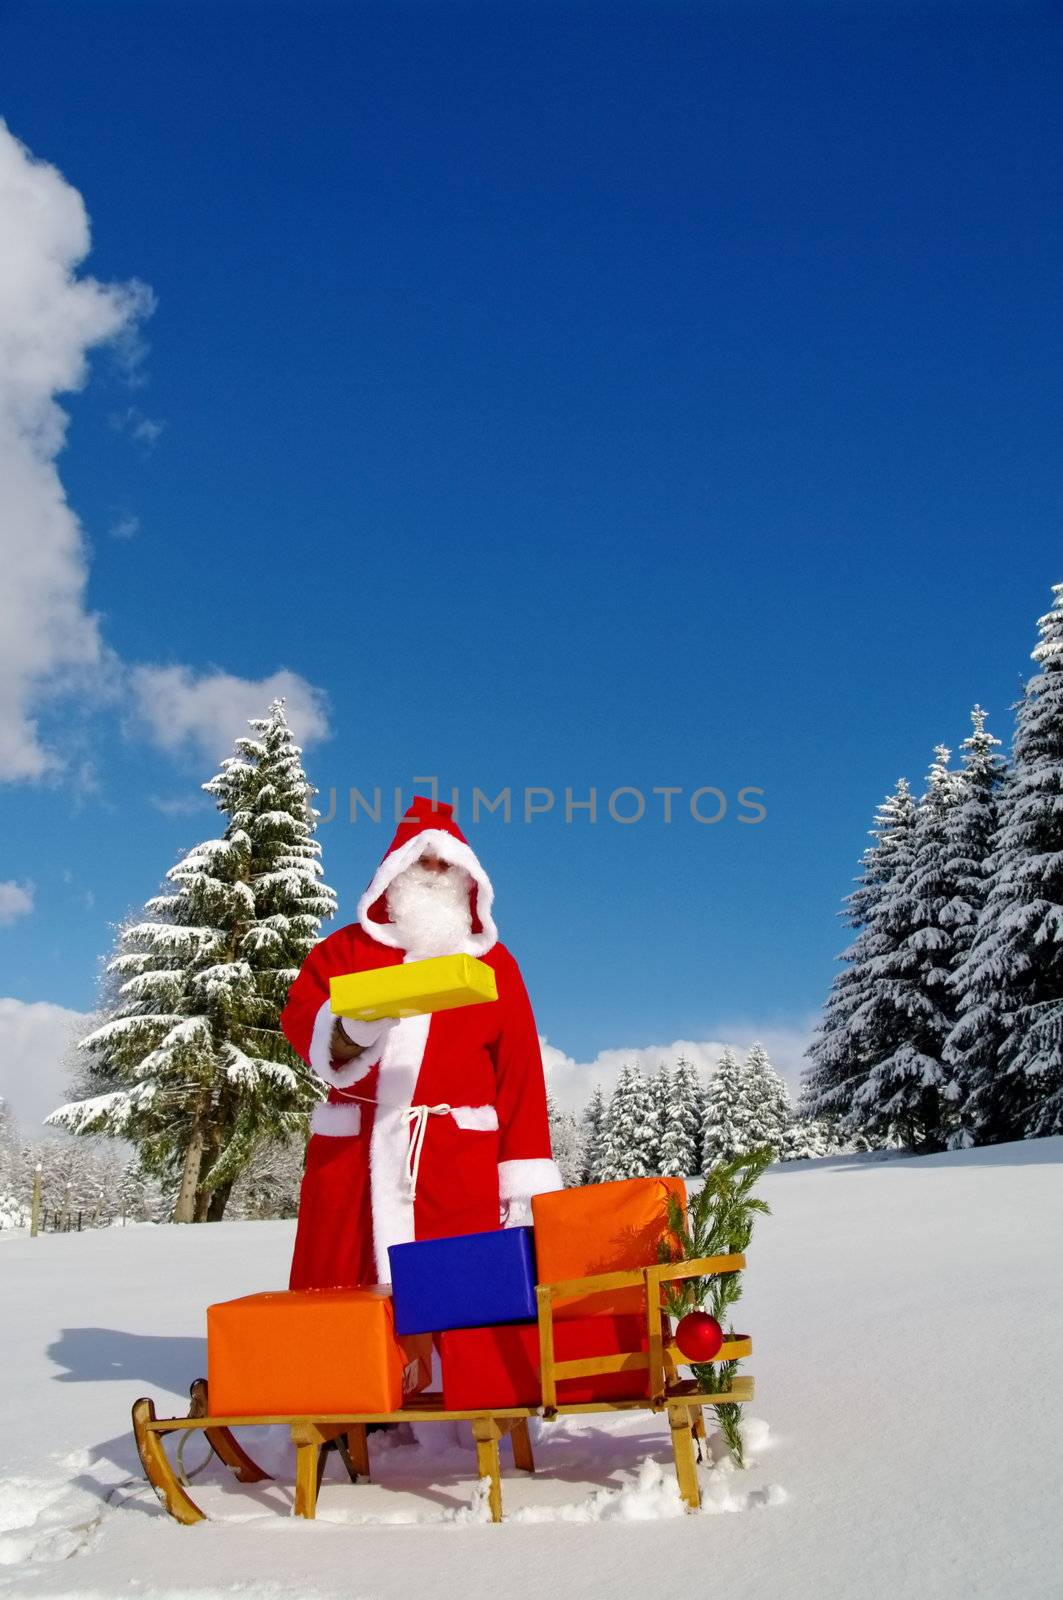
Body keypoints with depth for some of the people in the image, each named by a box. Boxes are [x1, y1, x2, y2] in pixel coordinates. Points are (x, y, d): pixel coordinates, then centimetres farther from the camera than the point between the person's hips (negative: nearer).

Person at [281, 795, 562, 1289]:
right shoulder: (347, 947, 15)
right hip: (351, 1156, 0)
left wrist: (525, 1175, -1)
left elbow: (518, 1070, 8)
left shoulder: (493, 962, 15)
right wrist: (347, 1032, -22)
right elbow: (298, 1017, 1)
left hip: (459, 1164, 0)